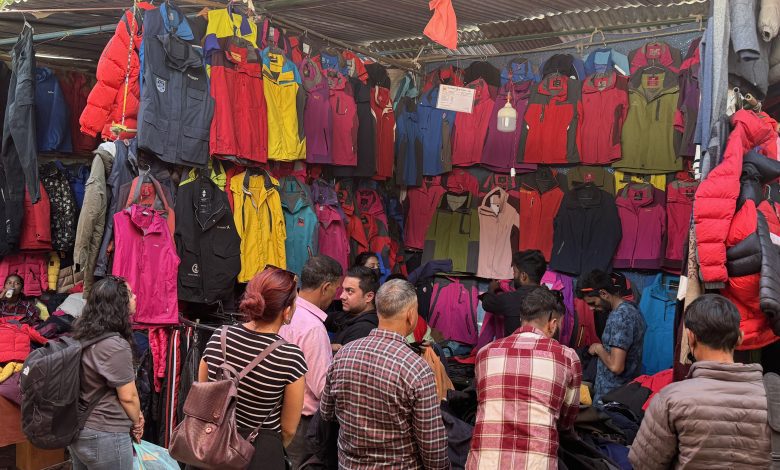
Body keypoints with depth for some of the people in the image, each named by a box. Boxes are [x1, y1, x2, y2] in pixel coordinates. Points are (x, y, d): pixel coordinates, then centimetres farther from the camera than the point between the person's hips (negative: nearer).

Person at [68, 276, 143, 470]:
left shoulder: (83, 337, 2)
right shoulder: (115, 346, -23)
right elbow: (128, 396, -16)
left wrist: (133, 415, 10)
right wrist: (137, 422, 4)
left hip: (77, 432, 8)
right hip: (105, 437, -8)